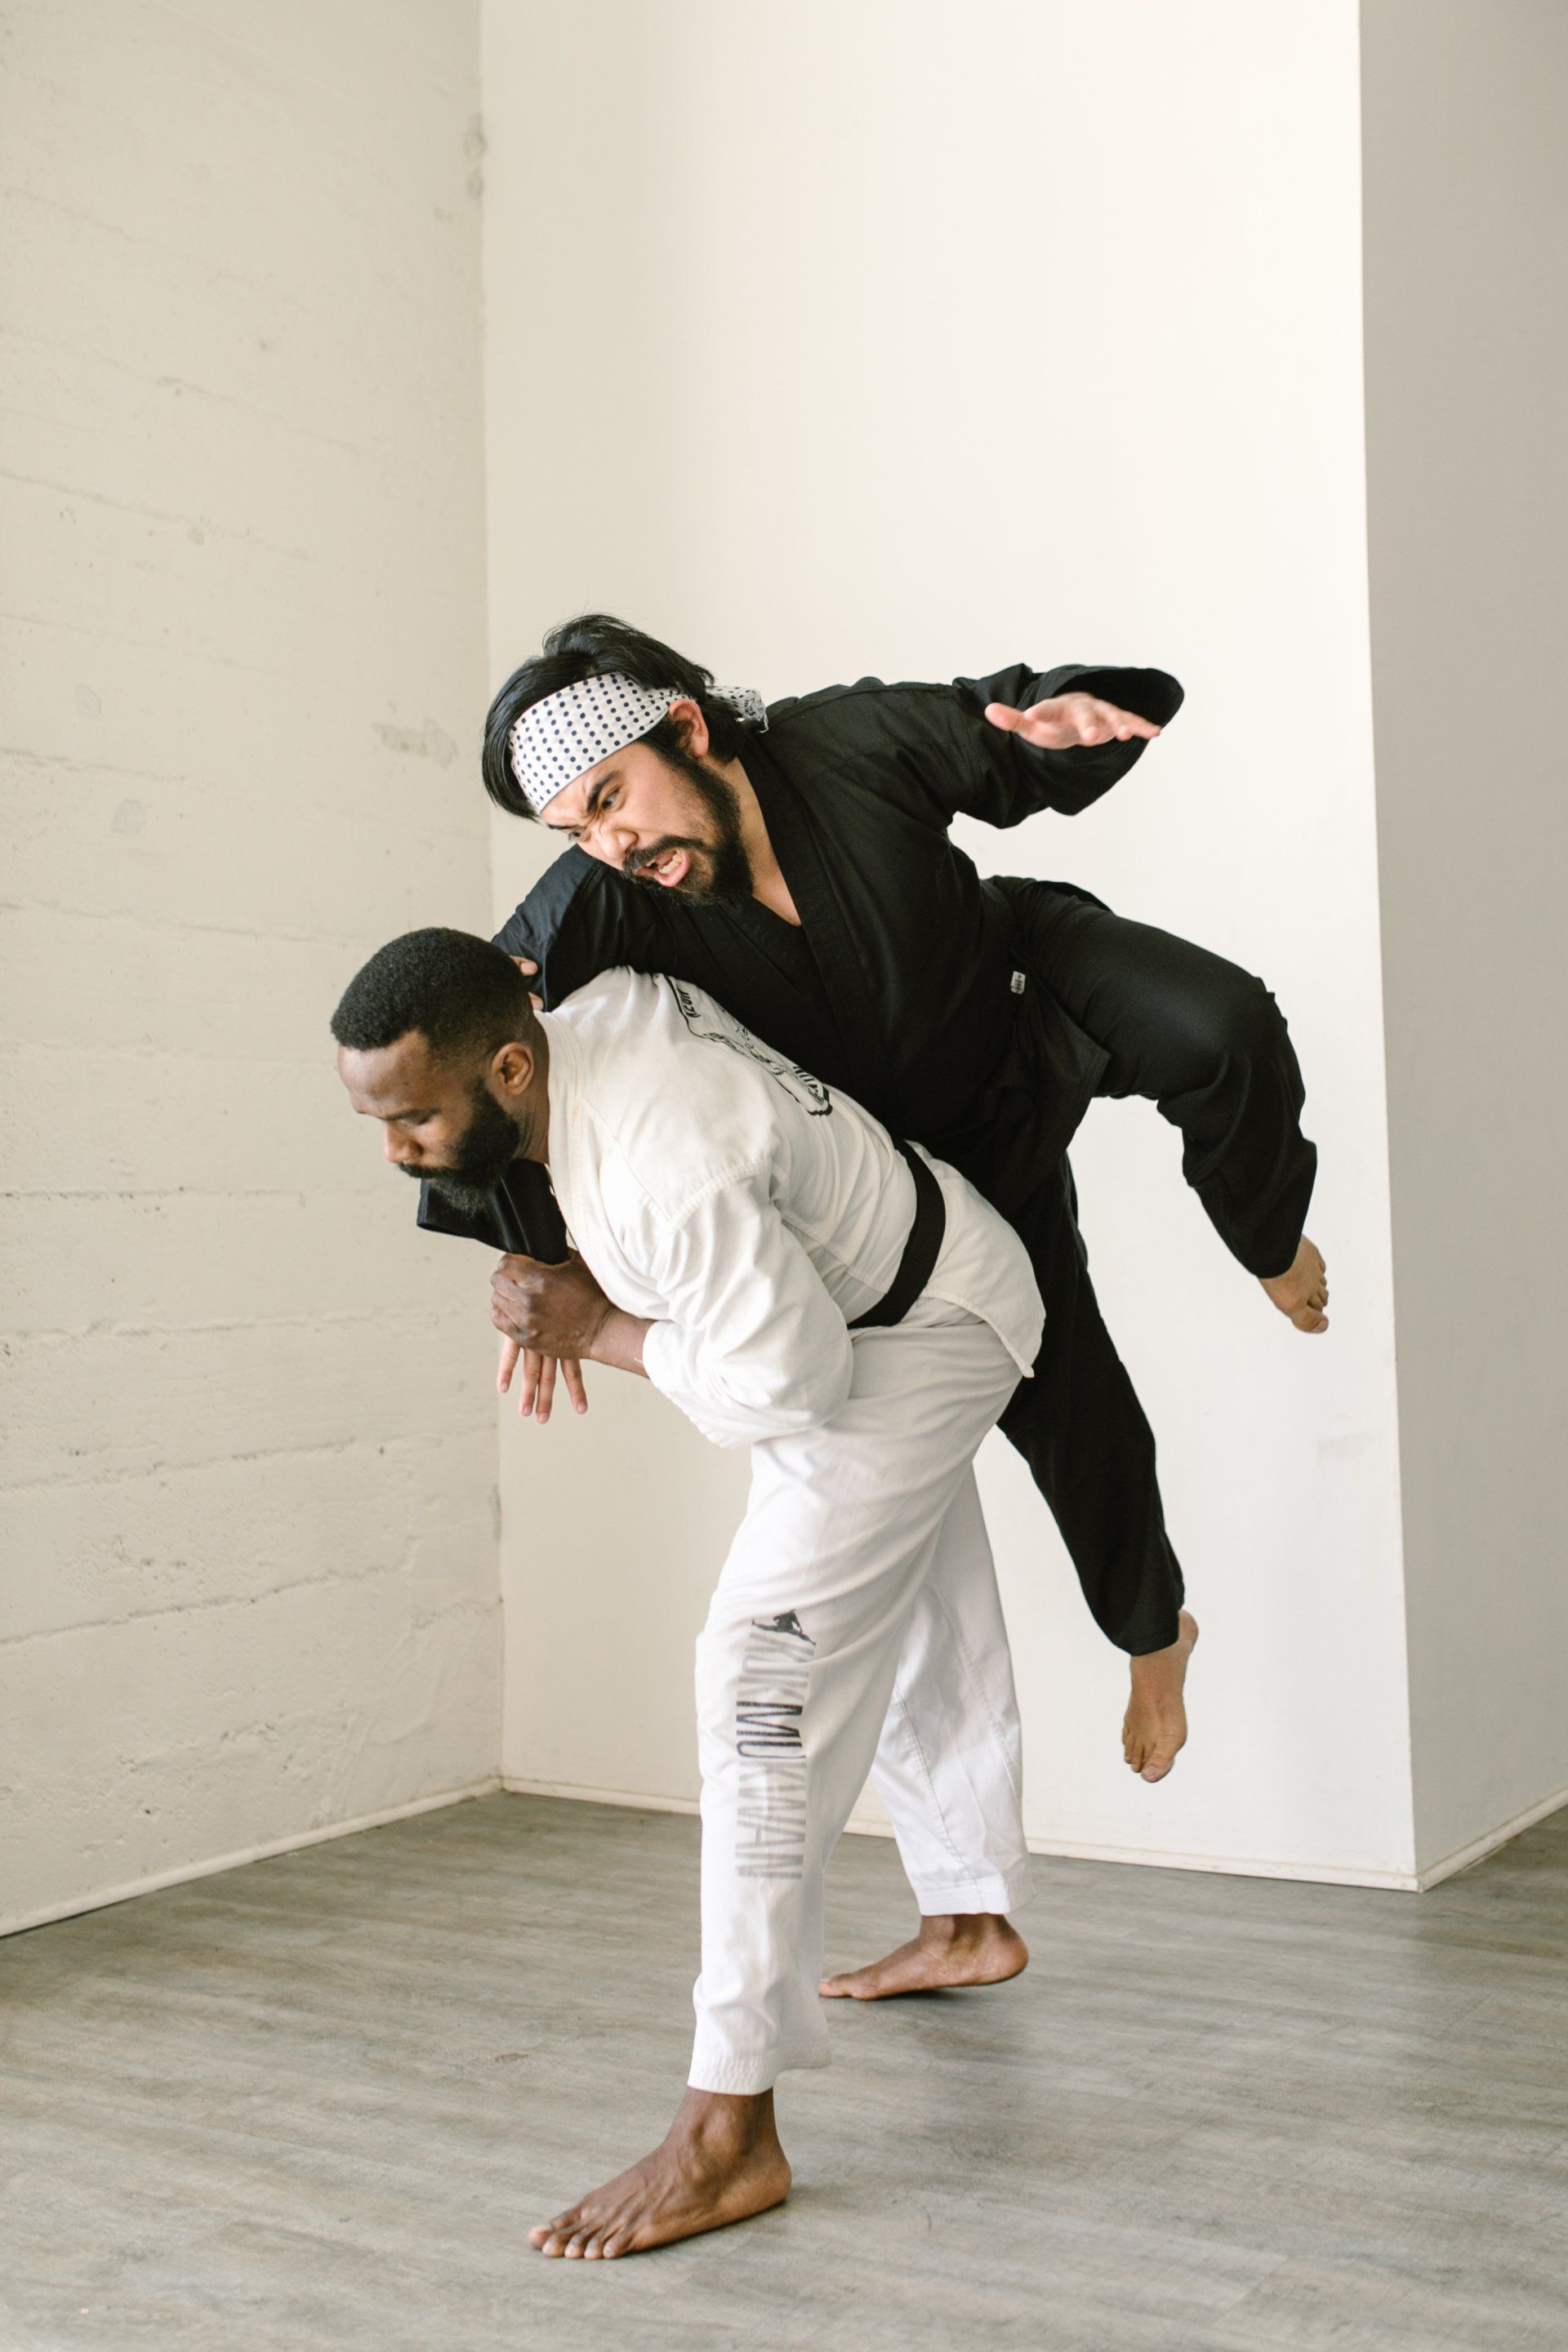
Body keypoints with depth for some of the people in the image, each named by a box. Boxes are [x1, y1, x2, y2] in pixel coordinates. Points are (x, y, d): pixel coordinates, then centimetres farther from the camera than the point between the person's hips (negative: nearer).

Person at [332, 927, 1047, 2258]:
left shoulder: (668, 1171, -40)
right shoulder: (585, 1000, -15)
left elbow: (786, 1384, -31)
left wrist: (600, 1332, -19)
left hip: (912, 1337, -10)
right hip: (868, 1290, 10)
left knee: (770, 1657, -20)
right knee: (911, 1630, 24)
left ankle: (731, 2136, -18)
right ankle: (972, 1924, 47)